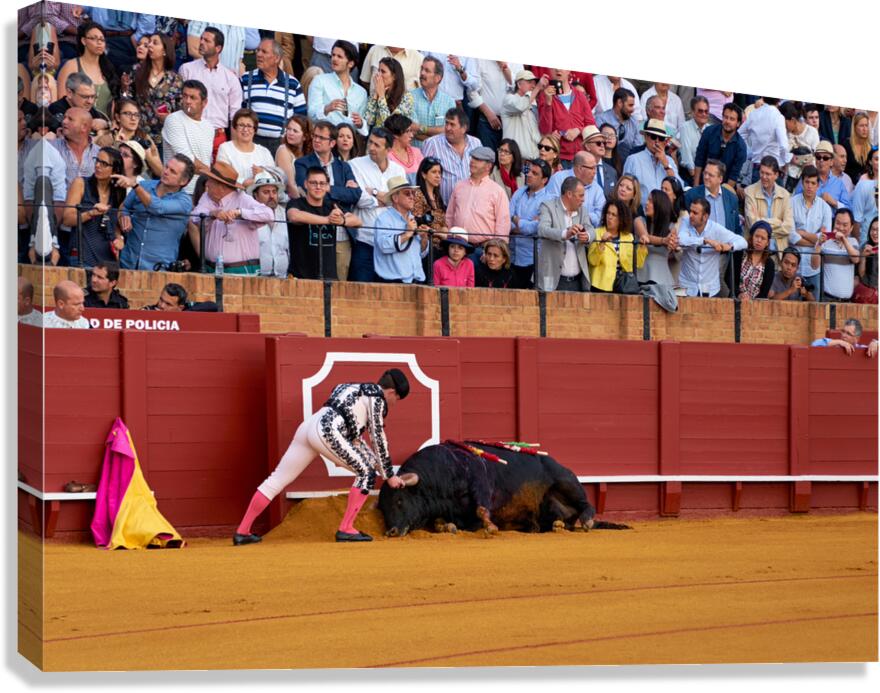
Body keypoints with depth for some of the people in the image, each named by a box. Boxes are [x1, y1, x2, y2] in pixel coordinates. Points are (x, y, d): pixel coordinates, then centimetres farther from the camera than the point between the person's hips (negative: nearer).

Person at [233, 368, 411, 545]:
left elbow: (352, 432, 36)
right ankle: (345, 529, -2)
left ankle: (242, 532, 9)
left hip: (308, 426, 9)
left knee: (277, 479, 9)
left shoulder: (356, 390, 32)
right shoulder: (377, 396, 6)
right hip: (326, 431, -9)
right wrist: (388, 475, 10)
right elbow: (378, 437, 4)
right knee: (367, 472, 1)